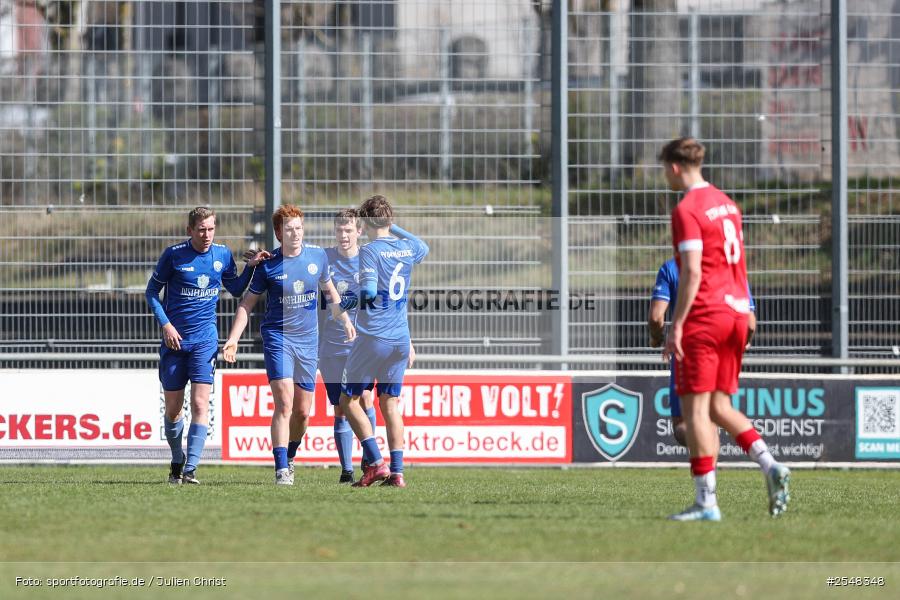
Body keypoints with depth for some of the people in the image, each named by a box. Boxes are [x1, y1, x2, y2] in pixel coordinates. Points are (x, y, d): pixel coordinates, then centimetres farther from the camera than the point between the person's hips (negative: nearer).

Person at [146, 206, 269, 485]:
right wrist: (166, 324, -10)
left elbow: (236, 290, 16)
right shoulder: (174, 255, -7)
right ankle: (177, 460, 29)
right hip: (175, 338, -1)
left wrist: (250, 267, 0)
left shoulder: (222, 254, 2)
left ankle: (190, 469, -16)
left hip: (205, 339, 1)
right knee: (173, 409, 6)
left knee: (200, 404, -14)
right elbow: (152, 291, 1)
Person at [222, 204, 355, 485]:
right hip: (277, 336, -4)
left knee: (303, 412, 6)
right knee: (284, 403, -17)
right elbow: (247, 303, 2)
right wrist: (234, 339, -5)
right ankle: (281, 469, -18)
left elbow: (329, 290, 21)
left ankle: (287, 459, 29)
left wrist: (345, 320, 22)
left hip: (308, 340, 4)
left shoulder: (317, 256, 2)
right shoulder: (268, 265, -6)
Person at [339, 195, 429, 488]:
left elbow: (369, 291, -21)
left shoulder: (369, 251, -11)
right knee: (390, 403, 11)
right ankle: (397, 472, 4)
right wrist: (395, 228, 35)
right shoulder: (408, 249, 8)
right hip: (401, 338, 6)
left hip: (372, 338, -6)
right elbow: (423, 247, 33)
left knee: (349, 399, 5)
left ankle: (376, 463, -7)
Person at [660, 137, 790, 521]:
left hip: (705, 316, -8)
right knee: (719, 406, 13)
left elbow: (692, 273, -17)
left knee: (695, 407, -4)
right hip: (736, 312, 8)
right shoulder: (726, 204, 16)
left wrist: (676, 326, -16)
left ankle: (706, 502, -7)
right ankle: (770, 466, -6)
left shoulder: (687, 210, -10)